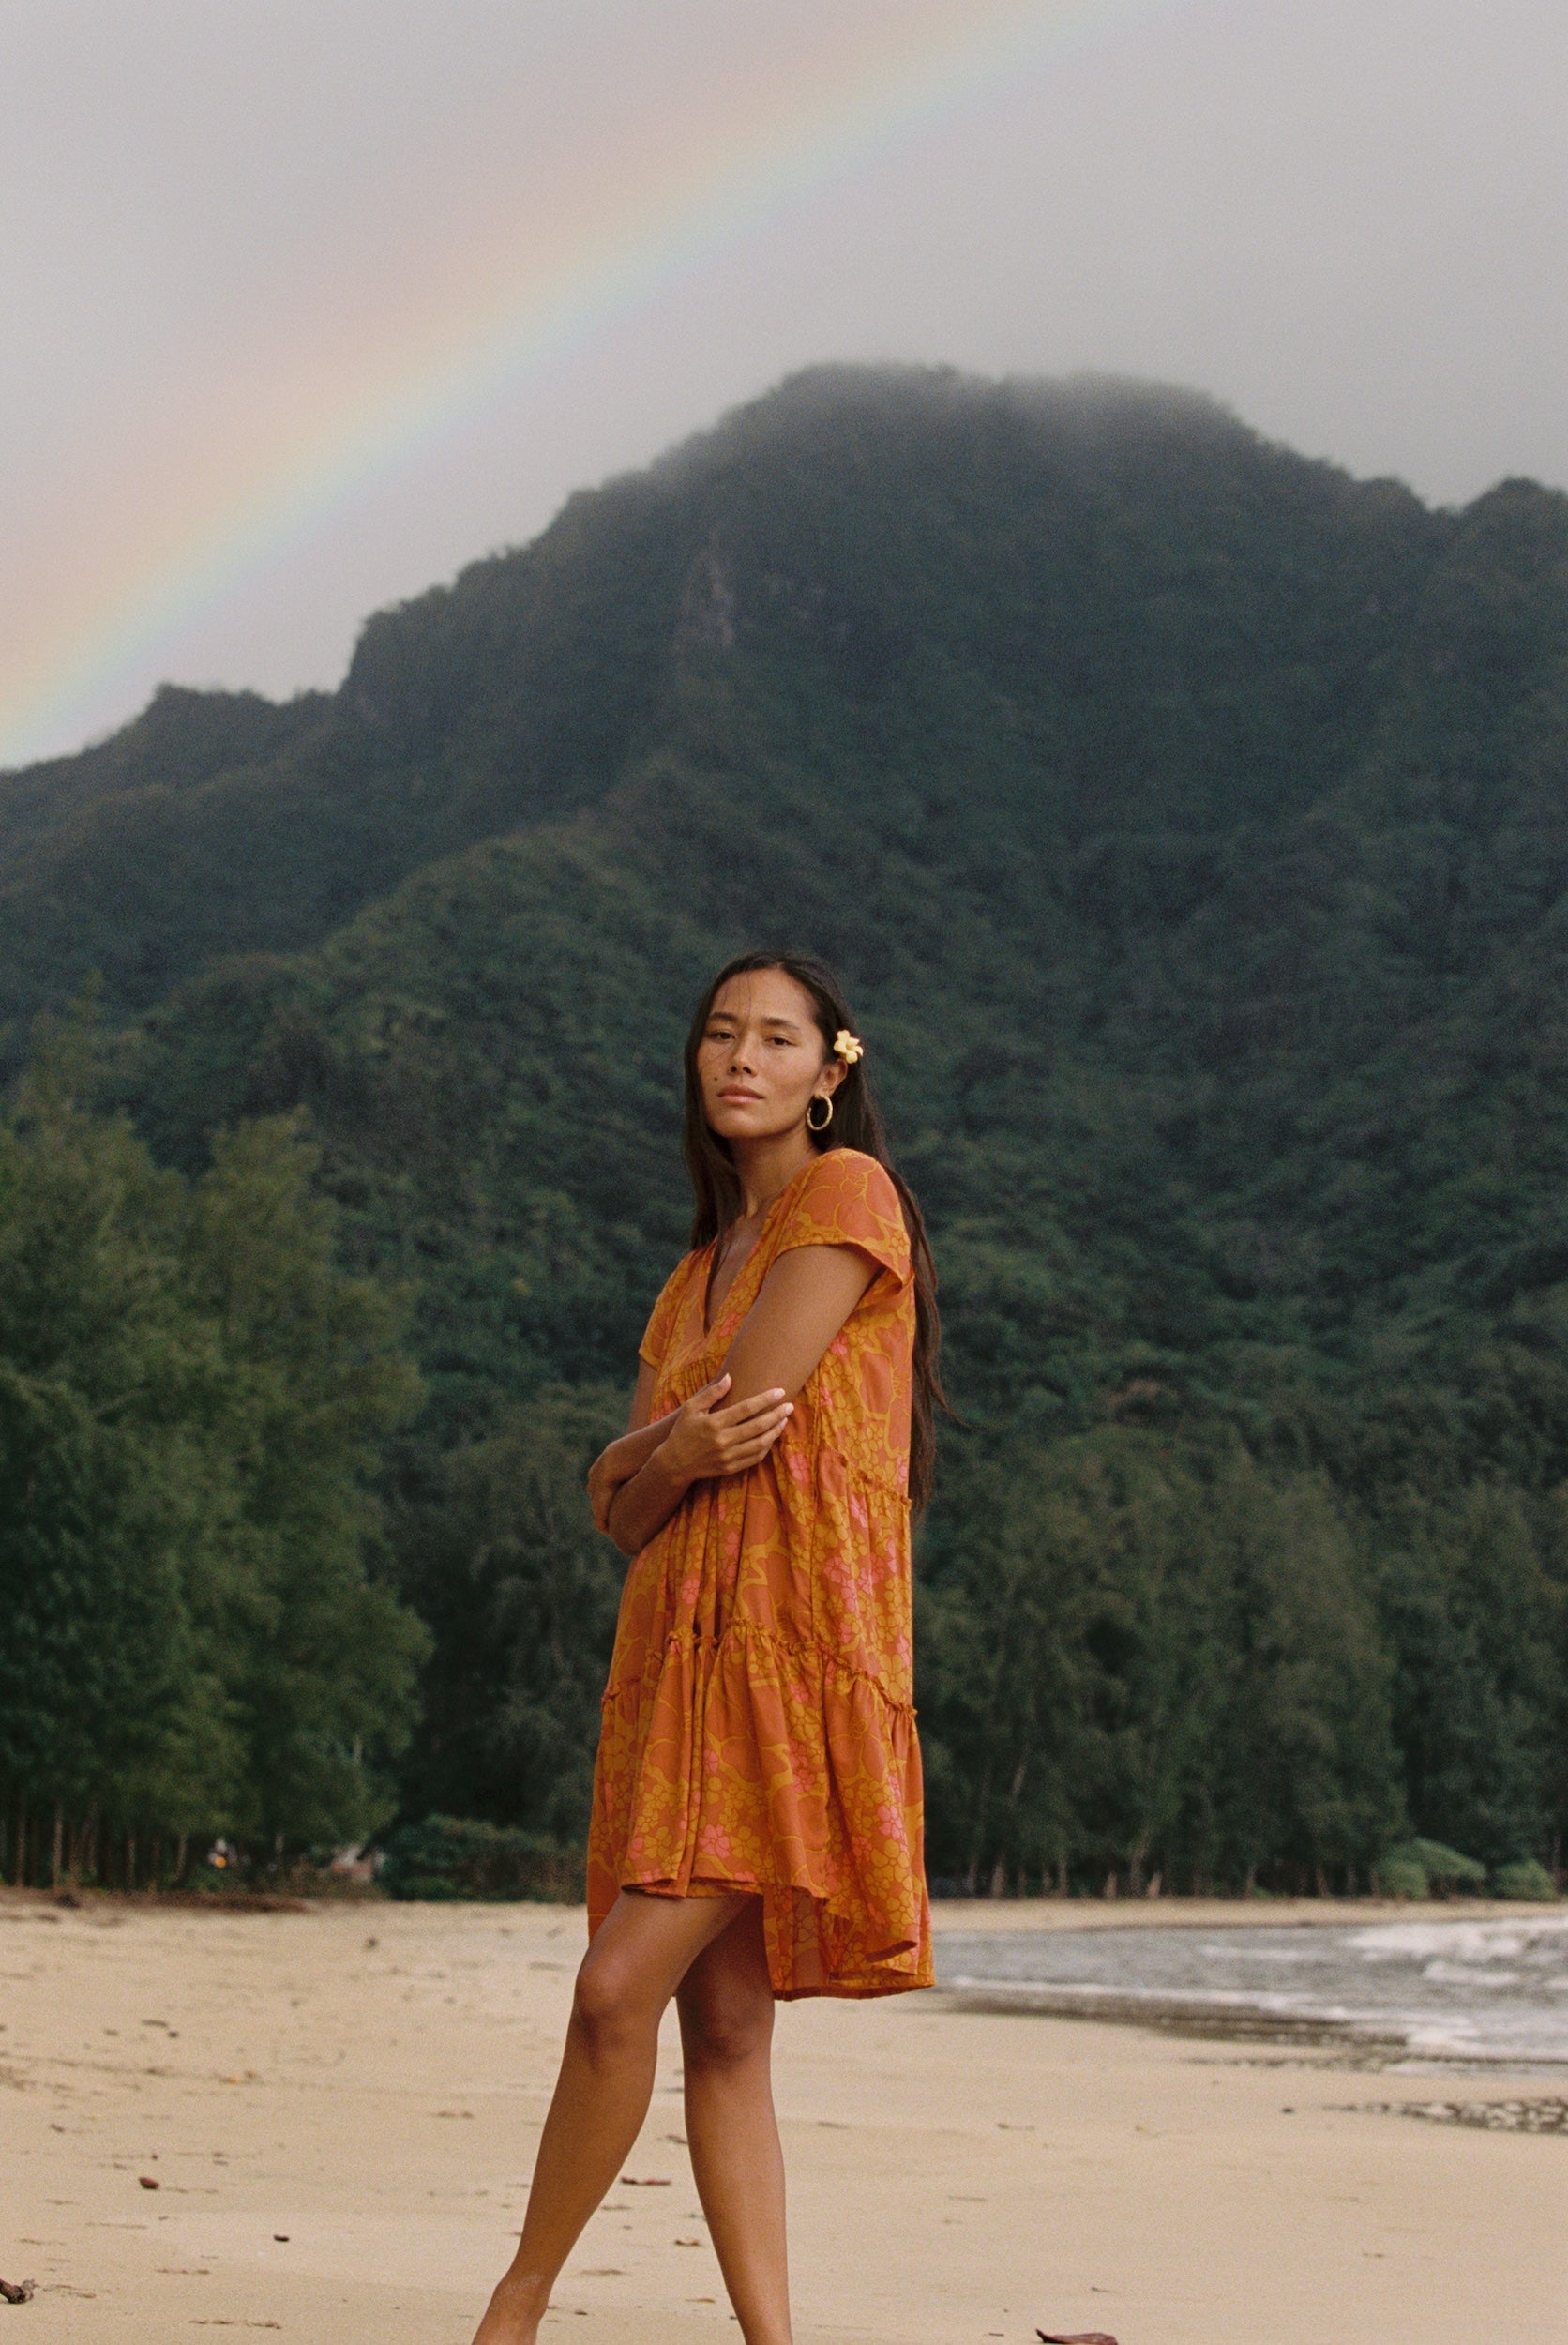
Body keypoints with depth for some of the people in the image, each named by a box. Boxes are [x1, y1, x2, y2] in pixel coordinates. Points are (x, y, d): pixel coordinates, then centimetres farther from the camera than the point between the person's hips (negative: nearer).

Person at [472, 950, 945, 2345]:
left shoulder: (849, 1194, 0)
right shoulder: (700, 1271, 24)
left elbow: (746, 1419, -10)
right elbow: (619, 1510, 15)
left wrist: (649, 1455, 9)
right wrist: (679, 1454, -6)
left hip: (797, 1648, -8)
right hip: (683, 1645, 8)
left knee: (620, 1985, -14)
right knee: (724, 2024, 2)